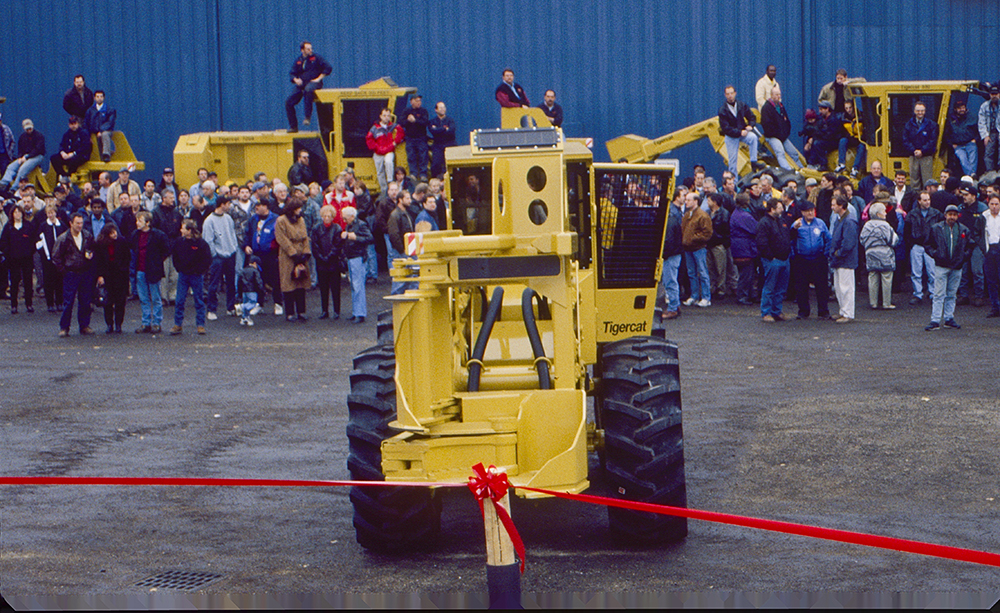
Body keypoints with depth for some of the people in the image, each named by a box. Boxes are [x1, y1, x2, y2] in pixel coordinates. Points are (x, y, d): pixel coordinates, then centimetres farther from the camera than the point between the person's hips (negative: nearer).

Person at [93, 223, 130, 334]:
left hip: (120, 275, 0)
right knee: (108, 302, -1)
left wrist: (124, 269, -6)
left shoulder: (122, 241, -2)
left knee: (120, 301, 1)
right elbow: (97, 261, 1)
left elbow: (128, 258, 4)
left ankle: (118, 325, 9)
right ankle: (109, 325, 7)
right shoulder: (100, 244, -3)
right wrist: (100, 275, -7)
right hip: (107, 275, 0)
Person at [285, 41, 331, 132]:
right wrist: (295, 80, -7)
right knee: (289, 102, -9)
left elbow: (328, 68, -4)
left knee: (308, 89, -42)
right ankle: (293, 126, 2)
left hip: (313, 83, -5)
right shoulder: (298, 61, 12)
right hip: (301, 84, 5)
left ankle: (307, 117, -36)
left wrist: (319, 78, -9)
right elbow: (291, 73, 16)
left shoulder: (316, 58, 2)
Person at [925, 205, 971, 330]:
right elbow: (929, 245, 7)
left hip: (957, 267, 3)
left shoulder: (963, 230, 7)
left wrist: (964, 256, 3)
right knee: (939, 294, -7)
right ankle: (935, 321, -7)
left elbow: (969, 246, 18)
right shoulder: (936, 229, 1)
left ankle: (949, 319, 18)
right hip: (941, 266, -3)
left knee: (952, 295, 10)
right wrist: (935, 254, -7)